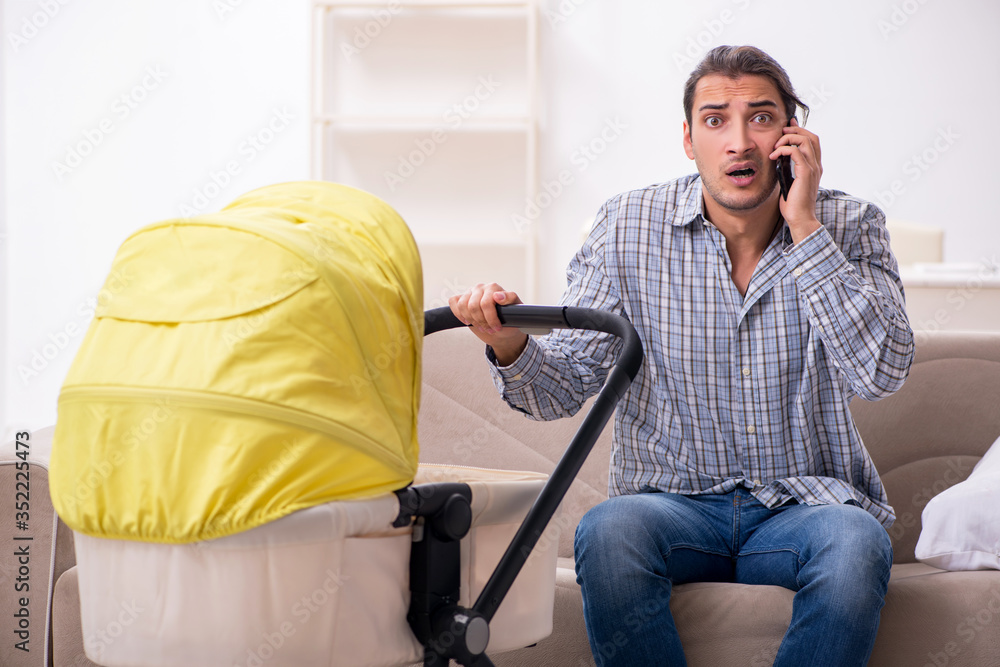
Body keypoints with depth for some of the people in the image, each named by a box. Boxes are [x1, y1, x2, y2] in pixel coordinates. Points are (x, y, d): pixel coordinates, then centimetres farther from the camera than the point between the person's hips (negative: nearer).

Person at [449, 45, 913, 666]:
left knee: (855, 543, -34)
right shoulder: (629, 226, -1)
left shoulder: (850, 225, -1)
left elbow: (883, 372, -16)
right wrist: (512, 346, -27)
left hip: (806, 503, 0)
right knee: (607, 532, -34)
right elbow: (564, 387, -3)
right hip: (674, 499, 0)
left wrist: (806, 230, -17)